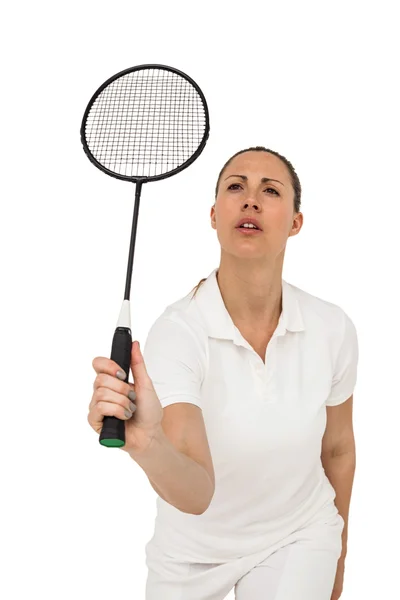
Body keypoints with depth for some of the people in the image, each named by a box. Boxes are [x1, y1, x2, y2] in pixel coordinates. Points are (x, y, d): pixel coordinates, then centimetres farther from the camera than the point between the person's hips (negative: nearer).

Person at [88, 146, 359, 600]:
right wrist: (147, 445, -58)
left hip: (297, 544, 1)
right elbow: (196, 493, -36)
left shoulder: (333, 328, -18)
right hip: (192, 550, -1)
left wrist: (337, 553, 12)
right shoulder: (177, 331, -26)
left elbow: (337, 449, 0)